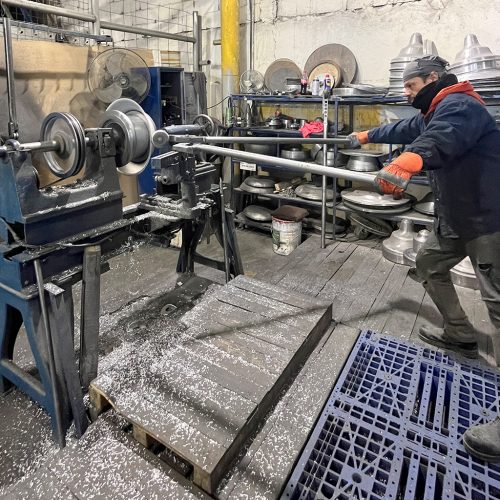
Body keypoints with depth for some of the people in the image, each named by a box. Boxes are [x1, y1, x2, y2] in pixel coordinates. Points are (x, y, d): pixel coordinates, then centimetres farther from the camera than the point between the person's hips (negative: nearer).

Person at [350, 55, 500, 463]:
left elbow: (440, 139, -38)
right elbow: (406, 130, 36)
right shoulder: (434, 112, 19)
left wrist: (406, 163, -57)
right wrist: (368, 136, 48)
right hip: (455, 215, 11)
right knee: (429, 264, 20)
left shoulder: (459, 105, -16)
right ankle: (461, 335, 32)